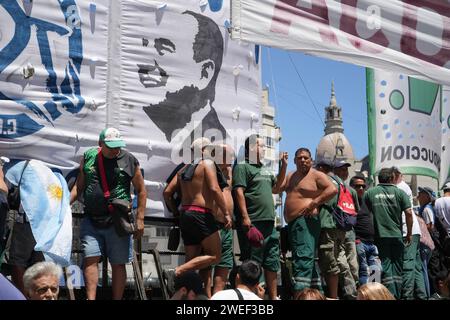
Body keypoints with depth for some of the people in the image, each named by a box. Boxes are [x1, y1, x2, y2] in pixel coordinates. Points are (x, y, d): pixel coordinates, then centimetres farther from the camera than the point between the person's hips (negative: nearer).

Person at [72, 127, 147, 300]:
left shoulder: (129, 160, -1)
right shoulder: (88, 157, 6)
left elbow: (141, 190, 4)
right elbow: (79, 186, 14)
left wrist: (140, 219, -1)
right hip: (91, 220, 2)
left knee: (118, 264, 5)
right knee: (90, 259, -6)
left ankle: (117, 299, 15)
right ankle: (90, 299, -4)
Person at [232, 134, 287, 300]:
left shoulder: (264, 169, 22)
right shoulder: (242, 167, -5)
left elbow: (275, 188, 28)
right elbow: (239, 191, -14)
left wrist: (284, 166, 18)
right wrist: (245, 217, -22)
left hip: (269, 223, 9)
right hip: (252, 223, -9)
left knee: (272, 263, 12)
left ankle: (273, 296, 20)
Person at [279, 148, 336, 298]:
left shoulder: (317, 175, -2)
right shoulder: (290, 177, 21)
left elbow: (333, 189, -14)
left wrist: (314, 203, -18)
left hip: (306, 221, -9)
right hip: (292, 223, 9)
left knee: (303, 258, -17)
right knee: (308, 260, 14)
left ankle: (300, 293, -24)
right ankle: (317, 290, 23)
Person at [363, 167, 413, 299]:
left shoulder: (370, 192, 3)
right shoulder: (400, 192, 0)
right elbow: (409, 213, -6)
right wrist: (409, 233, 3)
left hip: (380, 235, 0)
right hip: (397, 235, 0)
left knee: (385, 264, 2)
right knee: (397, 266, 10)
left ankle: (391, 295, -8)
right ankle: (397, 296, 11)